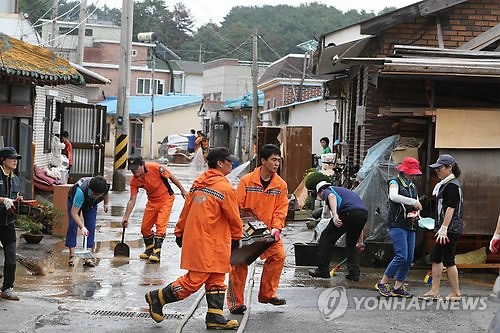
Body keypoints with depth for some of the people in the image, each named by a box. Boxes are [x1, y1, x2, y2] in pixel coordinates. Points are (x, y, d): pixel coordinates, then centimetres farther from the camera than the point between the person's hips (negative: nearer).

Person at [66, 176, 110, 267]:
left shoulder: (105, 187, -34)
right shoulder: (81, 191, -48)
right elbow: (74, 213, -44)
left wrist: (106, 204, -3)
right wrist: (82, 227, -51)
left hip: (91, 204, 4)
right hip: (74, 200, -4)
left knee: (91, 227, -8)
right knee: (72, 225, -16)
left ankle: (87, 257, -7)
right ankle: (72, 256, -12)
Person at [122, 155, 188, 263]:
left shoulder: (155, 168, -26)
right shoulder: (134, 181, -14)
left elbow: (171, 177, -12)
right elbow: (132, 200, -10)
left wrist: (182, 190, -5)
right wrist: (126, 217, -15)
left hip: (166, 198, -5)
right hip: (152, 201, 5)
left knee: (160, 225, -17)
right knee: (145, 228, 4)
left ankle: (157, 252, -16)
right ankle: (149, 249, 27)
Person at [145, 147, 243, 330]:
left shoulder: (199, 182, 9)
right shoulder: (225, 188, -14)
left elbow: (186, 209, 13)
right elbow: (234, 217, -7)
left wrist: (180, 232, 22)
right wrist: (237, 237, 9)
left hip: (194, 238, 9)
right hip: (210, 244, -9)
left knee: (216, 280, 12)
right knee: (194, 280, -2)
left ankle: (215, 317, 13)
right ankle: (157, 297, 6)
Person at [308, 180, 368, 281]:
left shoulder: (326, 191, 18)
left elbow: (332, 196, -10)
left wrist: (334, 214, -26)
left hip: (348, 212, -7)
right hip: (364, 213, 7)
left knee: (327, 238, 9)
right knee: (352, 244, 25)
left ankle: (323, 270, 11)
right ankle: (354, 273, 15)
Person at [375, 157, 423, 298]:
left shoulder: (413, 186, 19)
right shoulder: (395, 182, -3)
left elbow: (417, 205, 27)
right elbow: (394, 196, -26)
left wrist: (416, 213, 4)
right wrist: (413, 202, -27)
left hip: (410, 226, 8)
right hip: (397, 224, -8)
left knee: (409, 258, 4)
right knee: (401, 256, -16)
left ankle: (398, 287, 12)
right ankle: (382, 283, -3)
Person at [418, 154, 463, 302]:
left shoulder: (452, 185, -13)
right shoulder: (445, 184, 18)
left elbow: (451, 208, -20)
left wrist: (444, 229, -23)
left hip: (450, 229, -10)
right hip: (444, 229, 10)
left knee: (448, 260, -4)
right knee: (435, 259, 10)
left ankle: (456, 293, 4)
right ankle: (434, 291, 13)